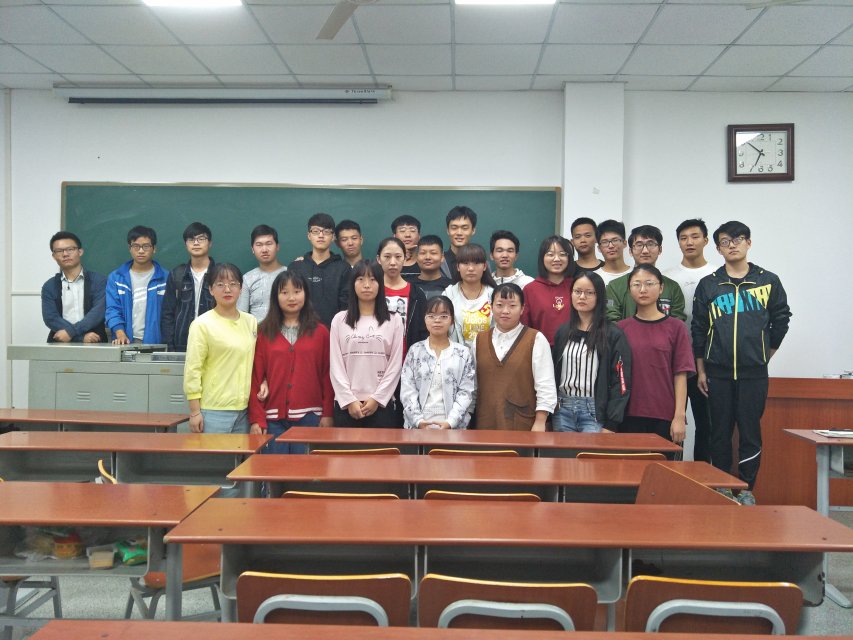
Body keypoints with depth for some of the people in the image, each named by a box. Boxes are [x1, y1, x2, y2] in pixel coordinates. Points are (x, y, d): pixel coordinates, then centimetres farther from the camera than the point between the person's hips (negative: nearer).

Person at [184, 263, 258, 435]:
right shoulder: (202, 324, -6)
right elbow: (192, 369, -7)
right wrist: (195, 412, -9)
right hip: (214, 412, -5)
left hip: (244, 409, 5)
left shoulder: (251, 322, 10)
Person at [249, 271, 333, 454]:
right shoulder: (263, 333, 6)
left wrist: (328, 413, -3)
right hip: (273, 418, 1)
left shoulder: (320, 332, 6)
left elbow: (328, 375, 4)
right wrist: (256, 419, -3)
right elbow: (255, 378, 3)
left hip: (309, 417, 0)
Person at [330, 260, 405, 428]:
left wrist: (377, 398, -7)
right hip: (346, 404, 1)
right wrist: (349, 400, -7)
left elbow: (395, 365, 0)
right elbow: (335, 365, 2)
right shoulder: (339, 320, 7)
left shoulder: (394, 321, 5)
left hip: (381, 404, -1)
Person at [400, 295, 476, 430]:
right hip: (418, 426, 1)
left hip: (452, 426, 0)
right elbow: (407, 389, -1)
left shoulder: (463, 354, 3)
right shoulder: (415, 351, 4)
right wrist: (418, 420, -12)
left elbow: (466, 392, -3)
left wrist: (450, 422, -14)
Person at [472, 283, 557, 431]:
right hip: (486, 423, 3)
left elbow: (545, 385, -6)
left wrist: (540, 423, -11)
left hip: (523, 424, -3)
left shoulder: (536, 340, -2)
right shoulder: (479, 340, 10)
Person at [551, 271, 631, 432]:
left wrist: (611, 425, -12)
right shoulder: (563, 332, 11)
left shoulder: (614, 335, -4)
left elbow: (620, 382, -7)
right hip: (562, 409, 4)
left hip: (595, 412, -4)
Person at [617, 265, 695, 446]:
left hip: (665, 418, -1)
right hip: (630, 417, 1)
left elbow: (680, 375, -2)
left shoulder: (676, 327, 1)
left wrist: (680, 417, -7)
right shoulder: (621, 329, 4)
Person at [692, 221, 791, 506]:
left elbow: (781, 320, 11)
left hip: (754, 372, -1)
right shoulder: (708, 285, 4)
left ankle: (746, 490, 14)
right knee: (720, 433, 7)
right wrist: (701, 370, 3)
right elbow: (698, 329, 5)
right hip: (717, 373, 1)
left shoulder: (769, 281, 3)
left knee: (750, 432, 2)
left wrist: (765, 353, 10)